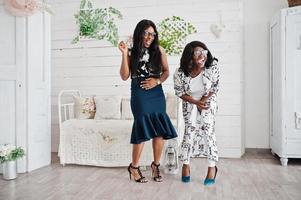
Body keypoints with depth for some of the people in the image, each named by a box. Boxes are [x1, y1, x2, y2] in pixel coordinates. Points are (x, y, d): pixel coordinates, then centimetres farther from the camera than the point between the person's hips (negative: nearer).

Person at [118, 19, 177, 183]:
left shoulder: (159, 50, 6)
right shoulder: (132, 53, 3)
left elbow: (166, 71, 11)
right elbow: (124, 76, -3)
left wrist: (157, 81, -8)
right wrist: (124, 54, -10)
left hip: (157, 95, 2)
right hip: (139, 95, -2)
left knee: (160, 131, 0)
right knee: (142, 129, -5)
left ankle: (156, 165, 20)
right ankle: (134, 167, 14)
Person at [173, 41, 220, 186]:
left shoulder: (212, 66, -23)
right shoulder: (180, 73, -25)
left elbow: (214, 87, -11)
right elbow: (179, 92, -11)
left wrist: (203, 101, -16)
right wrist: (196, 102, -18)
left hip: (208, 101, 0)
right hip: (190, 103, 0)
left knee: (208, 130, -8)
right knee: (190, 131, -4)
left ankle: (212, 167, 5)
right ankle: (185, 164, 14)